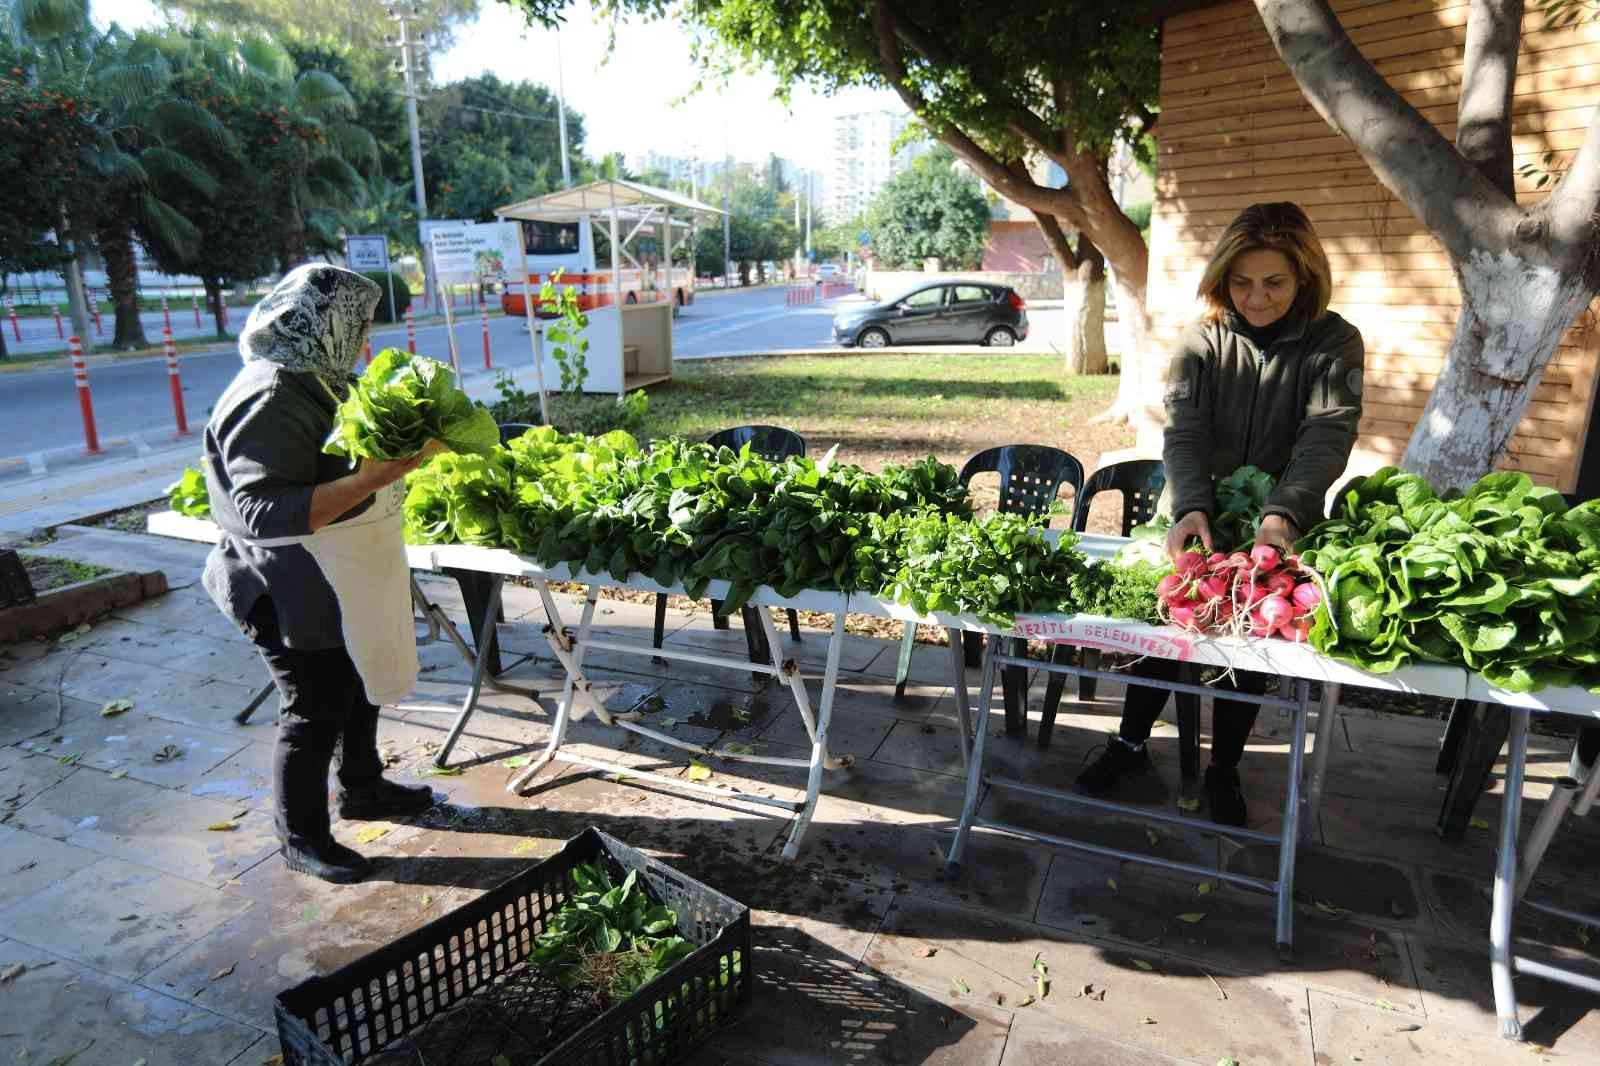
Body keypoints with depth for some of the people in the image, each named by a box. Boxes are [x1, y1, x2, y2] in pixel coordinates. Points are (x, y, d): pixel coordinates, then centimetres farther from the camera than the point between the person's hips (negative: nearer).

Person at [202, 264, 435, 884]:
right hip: (292, 595, -10)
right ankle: (301, 838, 25)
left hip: (338, 582, 10)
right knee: (315, 712, 5)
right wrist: (373, 477, -39)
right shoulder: (269, 402, -26)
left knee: (358, 687, 23)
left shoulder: (316, 380, 6)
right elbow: (265, 510, -35)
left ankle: (362, 788, 45)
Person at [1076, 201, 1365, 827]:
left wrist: (1281, 515, -38)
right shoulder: (1201, 343, -5)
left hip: (1276, 532, 0)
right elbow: (1183, 434, -15)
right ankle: (1131, 744, 23)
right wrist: (1192, 507, -34)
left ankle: (1224, 769, 24)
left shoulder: (1334, 344, -8)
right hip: (1196, 521, 1)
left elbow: (1326, 438, -20)